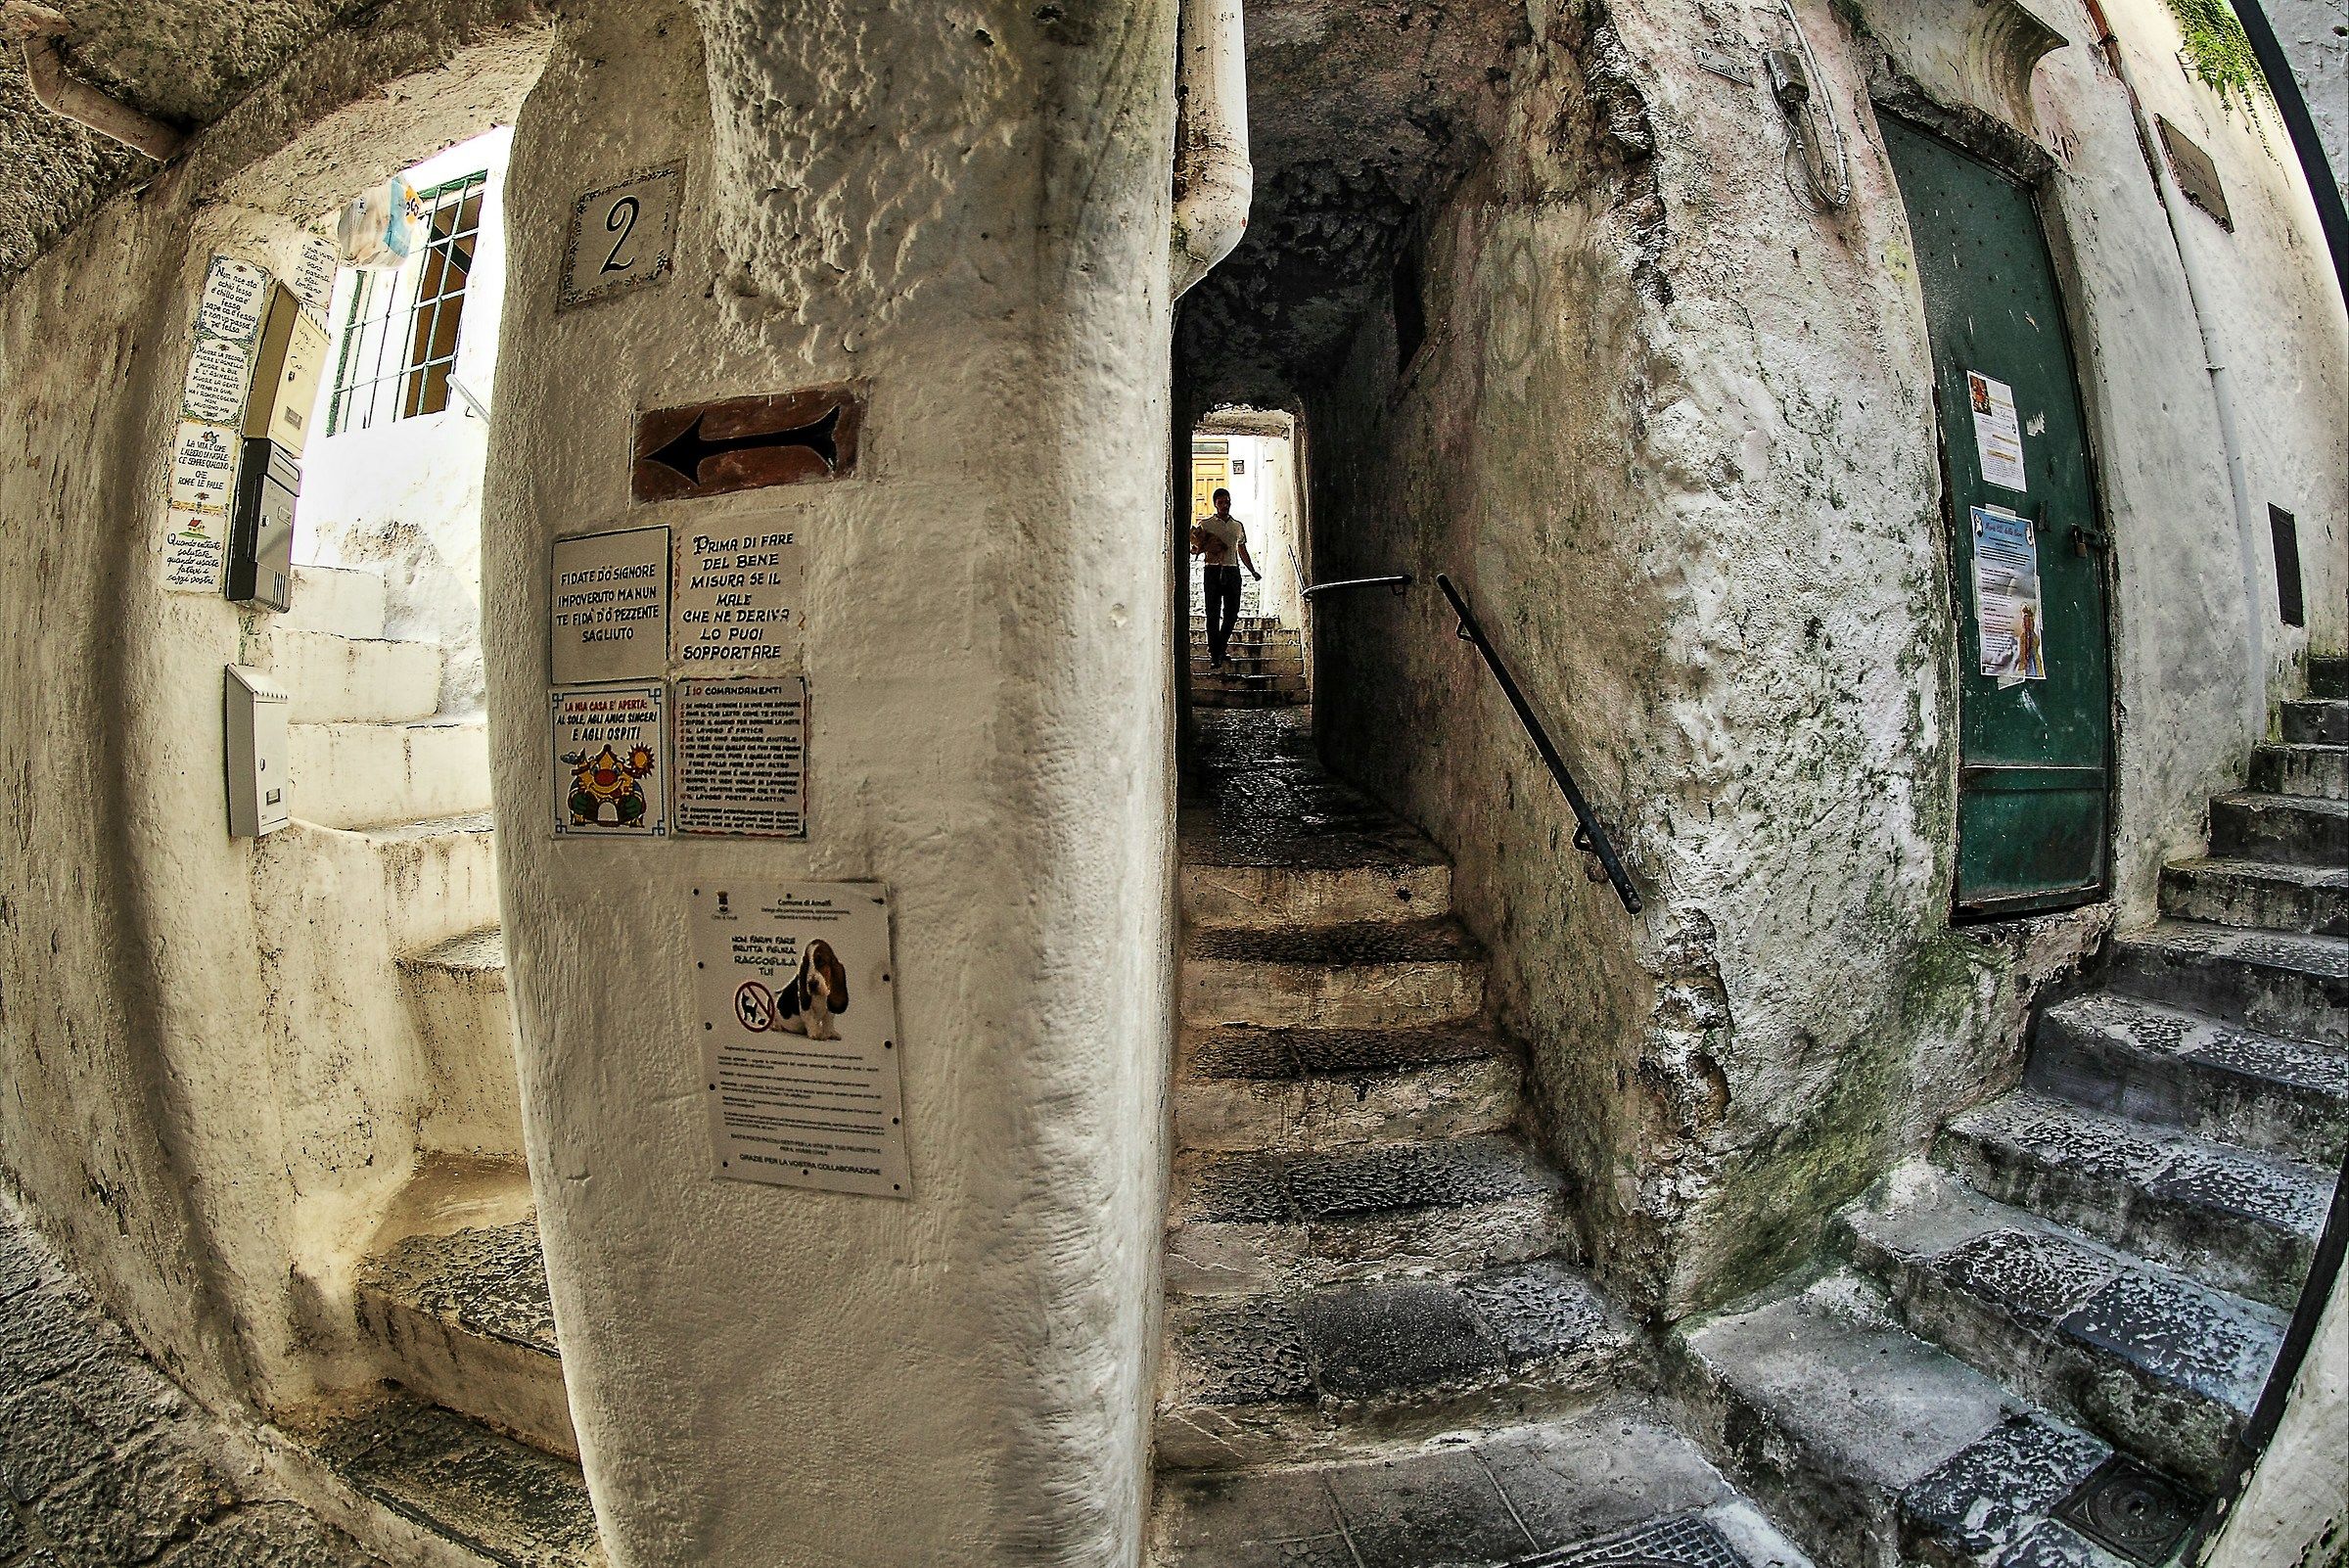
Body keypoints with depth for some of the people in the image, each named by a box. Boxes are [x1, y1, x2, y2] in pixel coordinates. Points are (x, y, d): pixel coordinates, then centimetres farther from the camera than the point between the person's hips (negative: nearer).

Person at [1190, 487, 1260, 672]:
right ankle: (1215, 656, -4)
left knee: (1232, 613, 3)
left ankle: (1219, 648, 22)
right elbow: (1194, 549, 8)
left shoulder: (1238, 526, 17)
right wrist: (1200, 549, -15)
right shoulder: (1205, 524, 7)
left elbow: (1243, 552, 23)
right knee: (1213, 614, -6)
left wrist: (1253, 571, 15)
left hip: (1233, 571, 4)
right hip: (1213, 571, -3)